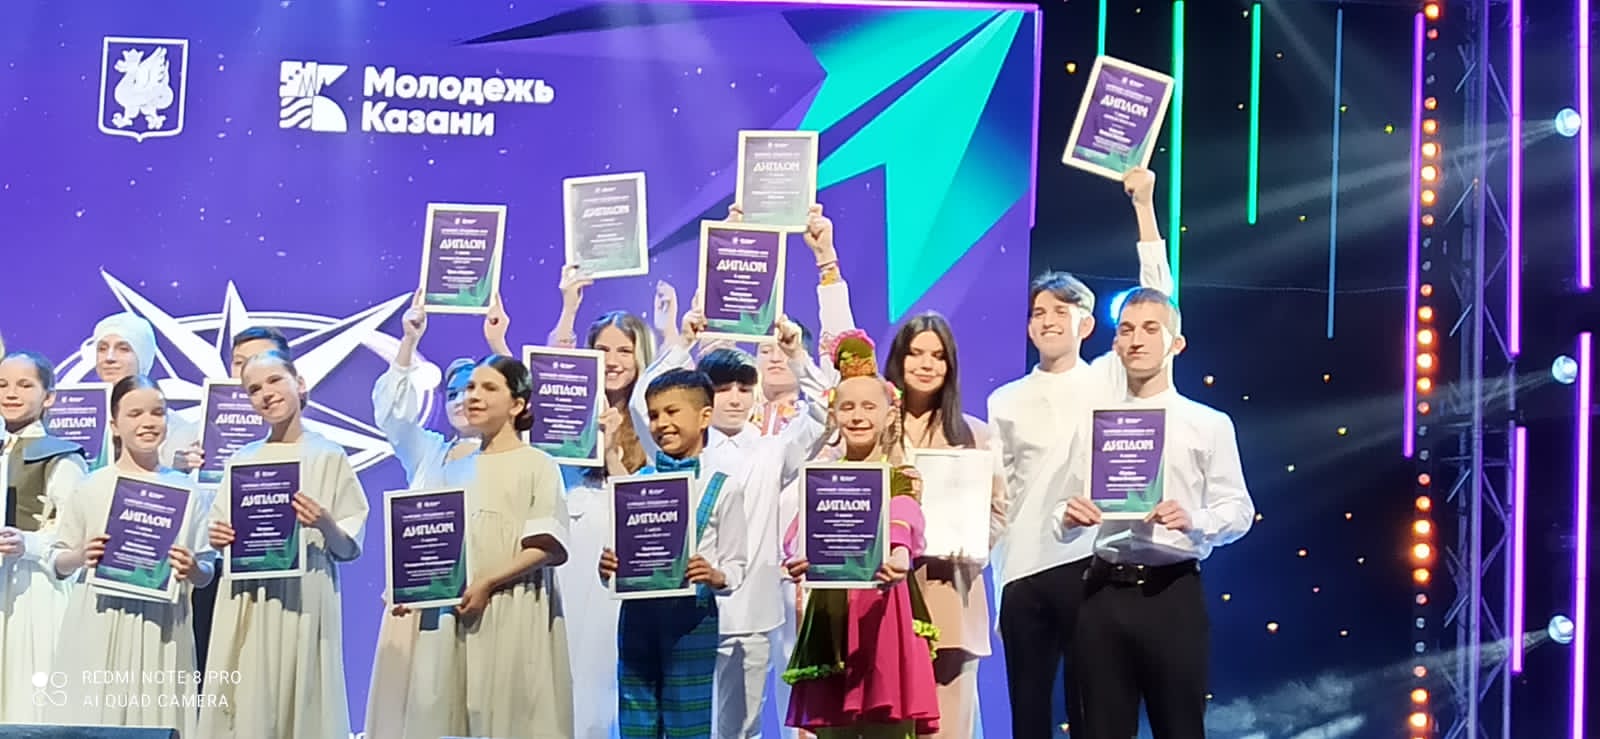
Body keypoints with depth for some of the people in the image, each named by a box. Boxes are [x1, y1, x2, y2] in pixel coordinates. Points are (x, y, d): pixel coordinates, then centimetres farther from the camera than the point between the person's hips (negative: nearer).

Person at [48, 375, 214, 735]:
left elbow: (207, 571, 8)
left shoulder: (185, 489, 5)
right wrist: (81, 557, -11)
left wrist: (193, 570, -13)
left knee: (157, 720, -1)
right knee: (93, 716, -2)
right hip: (98, 628, 0)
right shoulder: (92, 487, 4)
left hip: (162, 629, 0)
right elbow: (60, 563, 9)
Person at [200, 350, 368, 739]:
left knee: (300, 701, -5)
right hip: (244, 602, 3)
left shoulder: (330, 457, 1)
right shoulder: (241, 461, 11)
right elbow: (219, 538, 18)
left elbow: (350, 548, 0)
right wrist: (218, 540, -3)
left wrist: (325, 525, -18)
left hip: (304, 600, -3)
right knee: (244, 704, 0)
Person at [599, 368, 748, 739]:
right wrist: (607, 567, -11)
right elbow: (619, 550, 11)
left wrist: (717, 576, -22)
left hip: (692, 616, -3)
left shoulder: (723, 487, 0)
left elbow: (735, 564, 0)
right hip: (638, 612, 3)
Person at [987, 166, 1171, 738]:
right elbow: (995, 492, 10)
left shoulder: (1110, 380, 6)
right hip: (1024, 571, 2)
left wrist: (1144, 206, -6)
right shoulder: (1006, 402, 10)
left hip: (1093, 563, -2)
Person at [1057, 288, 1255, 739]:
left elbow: (1239, 510, 0)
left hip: (1173, 595, -2)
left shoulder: (1209, 424, 5)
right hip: (1104, 593, 2)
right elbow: (1068, 515, 12)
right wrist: (1069, 515, -11)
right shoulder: (1092, 423, 13)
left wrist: (1194, 521, -20)